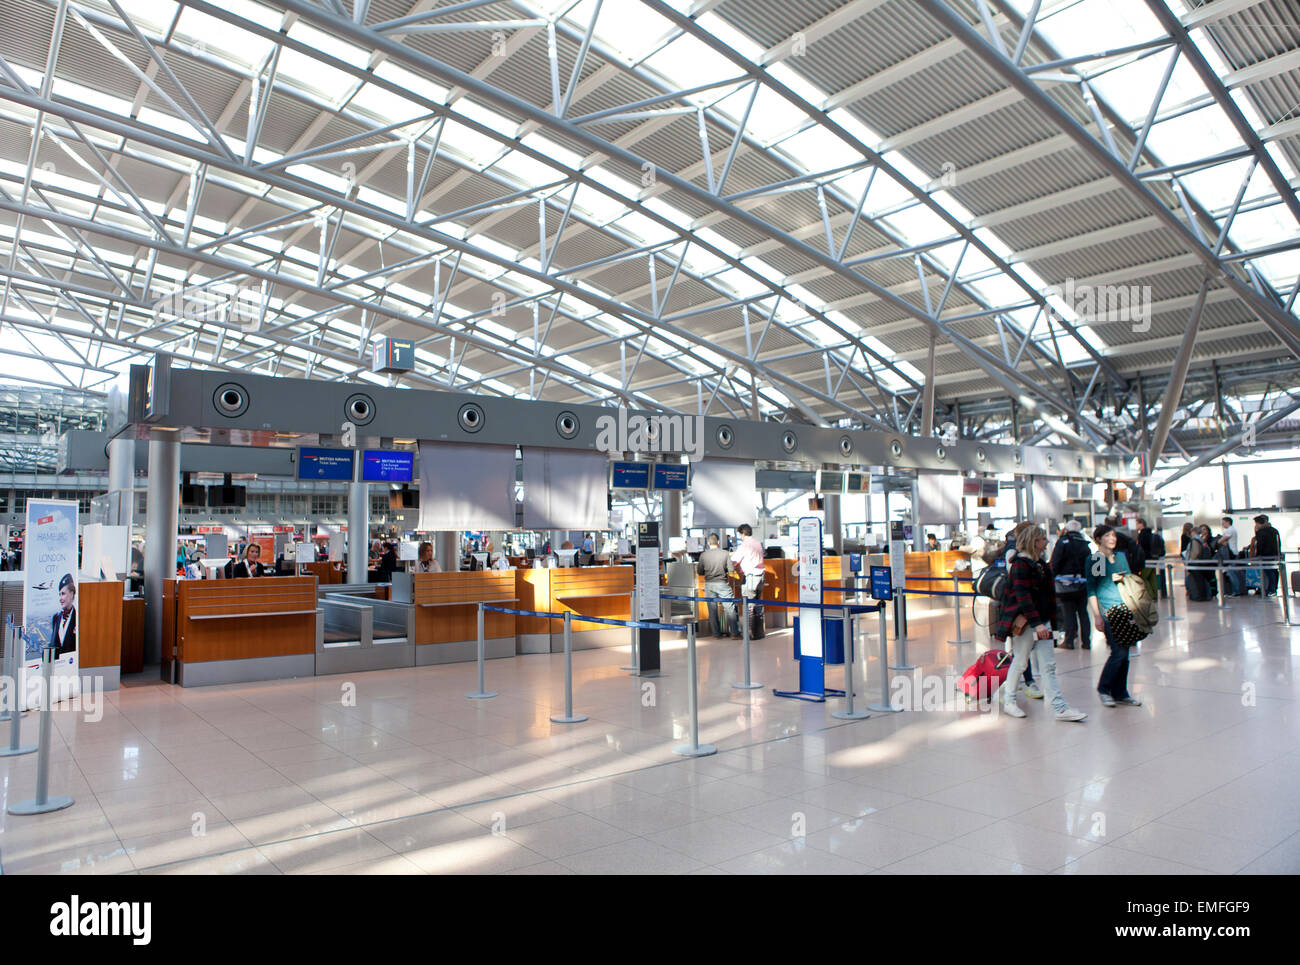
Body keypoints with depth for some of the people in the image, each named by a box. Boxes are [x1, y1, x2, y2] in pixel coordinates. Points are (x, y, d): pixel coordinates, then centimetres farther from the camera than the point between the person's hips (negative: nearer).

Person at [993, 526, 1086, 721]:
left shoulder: (1041, 563, 13)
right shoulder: (1020, 564, -14)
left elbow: (1048, 593, 18)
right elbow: (1023, 596, -21)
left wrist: (1050, 620, 15)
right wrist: (1037, 623, -24)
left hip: (1041, 620, 8)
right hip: (1024, 622, -8)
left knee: (1048, 665, 5)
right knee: (1020, 662, 4)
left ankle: (1061, 708, 5)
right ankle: (1008, 701, 20)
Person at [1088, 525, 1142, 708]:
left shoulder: (1121, 556, 12)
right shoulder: (1094, 559, -4)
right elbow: (1091, 590, -5)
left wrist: (1124, 579, -3)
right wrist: (1097, 615, -10)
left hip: (1124, 607, 5)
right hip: (1107, 609, -5)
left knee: (1124, 652, 6)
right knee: (1119, 652, -10)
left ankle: (1121, 693, 16)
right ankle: (1104, 688, 8)